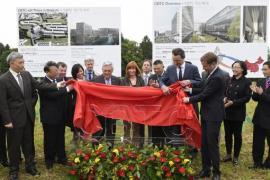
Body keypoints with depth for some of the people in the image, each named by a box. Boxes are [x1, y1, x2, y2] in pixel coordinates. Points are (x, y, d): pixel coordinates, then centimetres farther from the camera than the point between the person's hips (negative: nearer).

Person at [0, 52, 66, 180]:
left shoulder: (26, 74, 2)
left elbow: (39, 85, 1)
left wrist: (56, 85, -10)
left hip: (28, 115, 5)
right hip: (15, 118, -5)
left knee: (28, 143, 17)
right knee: (14, 145, 10)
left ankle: (30, 166, 33)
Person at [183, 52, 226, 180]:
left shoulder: (217, 77, -22)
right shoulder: (212, 74, 8)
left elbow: (204, 95, -19)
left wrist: (189, 99, -7)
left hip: (213, 115, -9)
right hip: (206, 114, 9)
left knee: (212, 143, 1)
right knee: (204, 143, 13)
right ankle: (206, 169, 24)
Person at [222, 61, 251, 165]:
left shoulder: (247, 82, -6)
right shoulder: (230, 80, 7)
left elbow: (247, 98, -10)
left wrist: (233, 102, -18)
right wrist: (225, 98, -8)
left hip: (238, 113, -4)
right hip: (227, 112, 4)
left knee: (237, 135, 6)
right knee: (228, 134, 10)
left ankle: (236, 156, 20)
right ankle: (228, 154, 25)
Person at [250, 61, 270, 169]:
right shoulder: (261, 82, 7)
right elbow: (256, 99, 7)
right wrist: (255, 92, -12)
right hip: (259, 117, 6)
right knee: (257, 142, 13)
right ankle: (257, 162, 26)